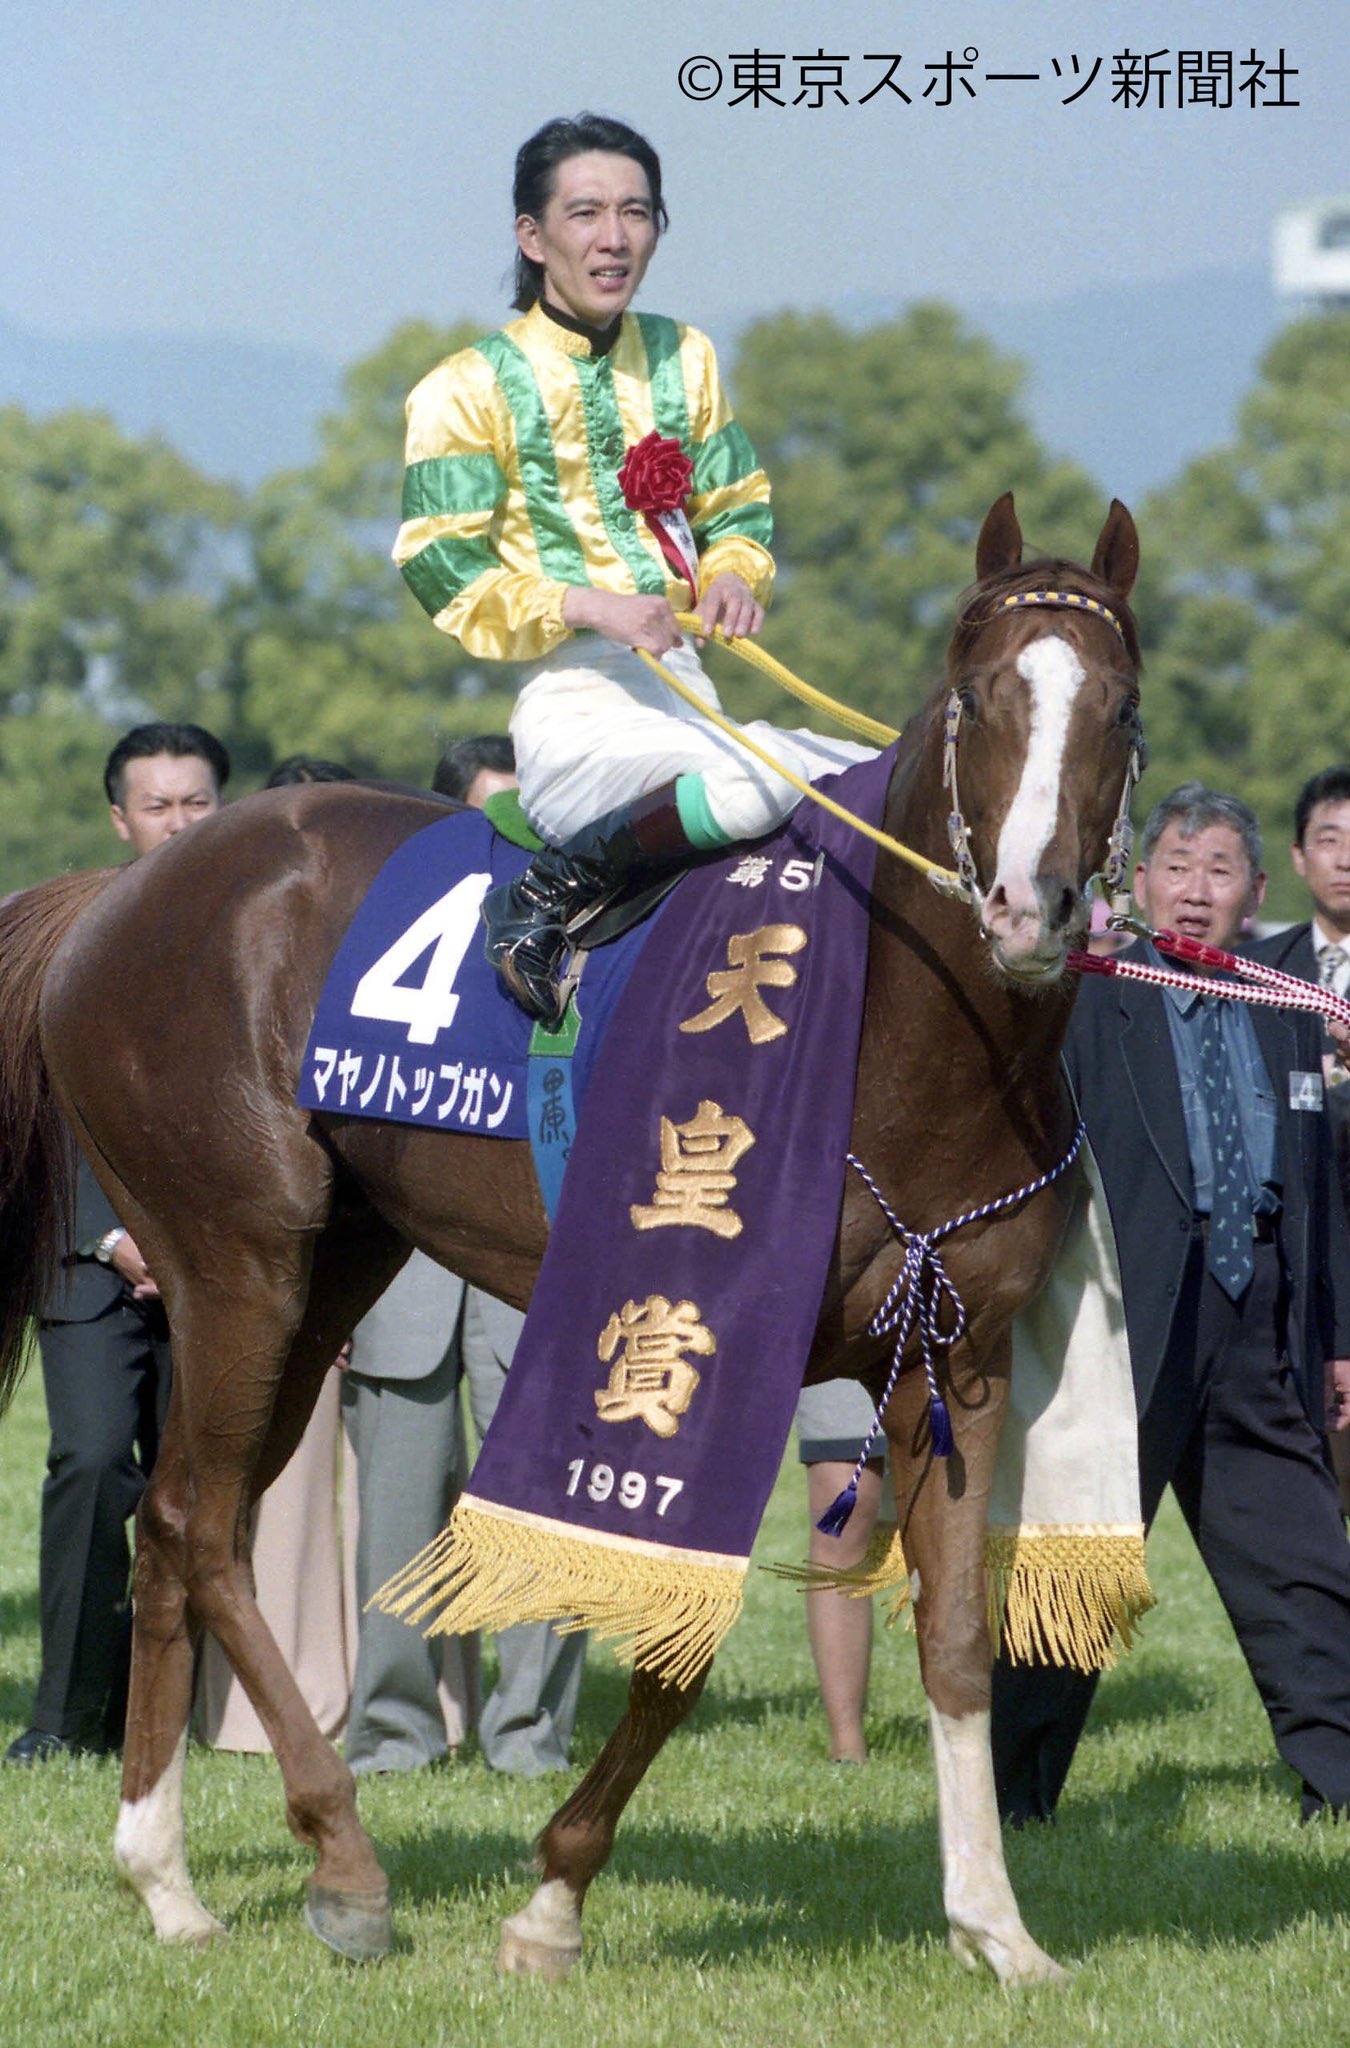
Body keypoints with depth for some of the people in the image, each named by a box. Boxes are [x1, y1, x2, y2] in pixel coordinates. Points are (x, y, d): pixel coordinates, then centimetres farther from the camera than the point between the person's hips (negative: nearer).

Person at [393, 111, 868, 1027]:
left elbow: (738, 513, 20)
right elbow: (447, 576, -6)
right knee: (761, 780, -34)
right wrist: (587, 606, -20)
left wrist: (734, 576, -3)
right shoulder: (472, 391, -2)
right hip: (576, 715, -7)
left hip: (687, 695, 7)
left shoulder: (684, 361, 16)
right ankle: (551, 895, -19)